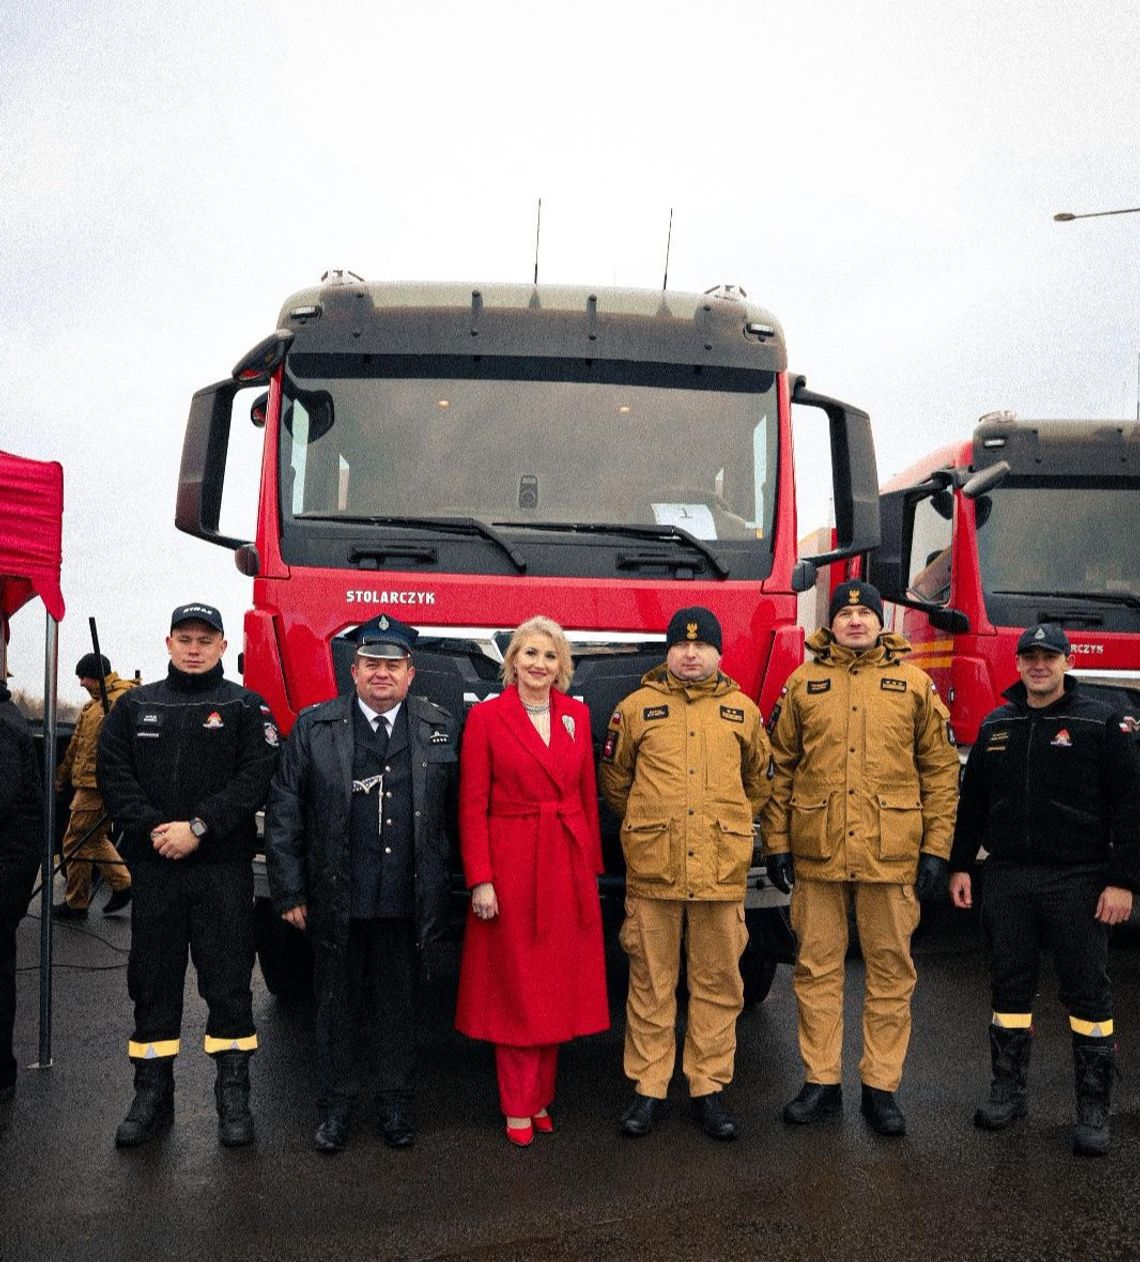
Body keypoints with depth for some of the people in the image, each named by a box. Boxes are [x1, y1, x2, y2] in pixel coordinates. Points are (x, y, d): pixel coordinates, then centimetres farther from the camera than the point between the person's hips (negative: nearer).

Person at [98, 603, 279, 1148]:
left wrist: (198, 827, -16)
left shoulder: (245, 707, 3)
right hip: (152, 865, 3)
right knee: (152, 981, 9)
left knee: (228, 981, 1)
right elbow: (112, 773, 2)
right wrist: (151, 827, -13)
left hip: (224, 867, -2)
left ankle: (234, 1096, 12)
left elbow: (258, 776, -9)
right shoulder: (135, 705, 11)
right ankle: (151, 1094, 21)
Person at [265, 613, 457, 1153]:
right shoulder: (313, 728, 0)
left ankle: (395, 1103, 29)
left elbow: (454, 813, 5)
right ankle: (334, 1106, 28)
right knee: (337, 1003, 12)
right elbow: (283, 814, 1)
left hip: (405, 902, 1)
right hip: (336, 900, 0)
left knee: (398, 1003, 12)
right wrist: (289, 892, -1)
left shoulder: (439, 729, 3)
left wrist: (438, 891, 2)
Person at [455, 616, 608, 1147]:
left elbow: (588, 795, 11)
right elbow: (472, 805, -6)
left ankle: (542, 1096, 24)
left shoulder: (577, 715, 8)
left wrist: (591, 864, 8)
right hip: (510, 864, -4)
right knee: (514, 988, 4)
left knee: (558, 985, 10)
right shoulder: (486, 717, -5)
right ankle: (518, 1109, 15)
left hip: (568, 866, 4)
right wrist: (480, 879, -11)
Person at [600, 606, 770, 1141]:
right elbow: (614, 780, 14)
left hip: (723, 871, 2)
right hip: (652, 871, -1)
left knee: (718, 984, 8)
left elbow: (757, 783, 22)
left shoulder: (743, 711, 9)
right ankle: (647, 1088, 18)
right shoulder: (637, 707, 4)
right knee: (651, 983, 6)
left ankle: (708, 1088, 22)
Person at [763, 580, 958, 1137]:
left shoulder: (914, 684, 4)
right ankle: (821, 1082, 22)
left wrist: (936, 849, -1)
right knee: (817, 968, 8)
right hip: (817, 854, 1)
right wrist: (777, 842, 3)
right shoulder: (803, 683, 6)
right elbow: (780, 768, 7)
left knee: (890, 970, 7)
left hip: (891, 855, 0)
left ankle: (881, 1087, 21)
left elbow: (940, 770, 4)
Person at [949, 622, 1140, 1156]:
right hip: (1007, 878, 4)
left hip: (1078, 880, -4)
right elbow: (972, 800, 14)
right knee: (1011, 986, 11)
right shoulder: (997, 725, 10)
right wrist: (960, 864, 10)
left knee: (1087, 991, 3)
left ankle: (1094, 1106, 13)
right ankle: (1008, 1089, 23)